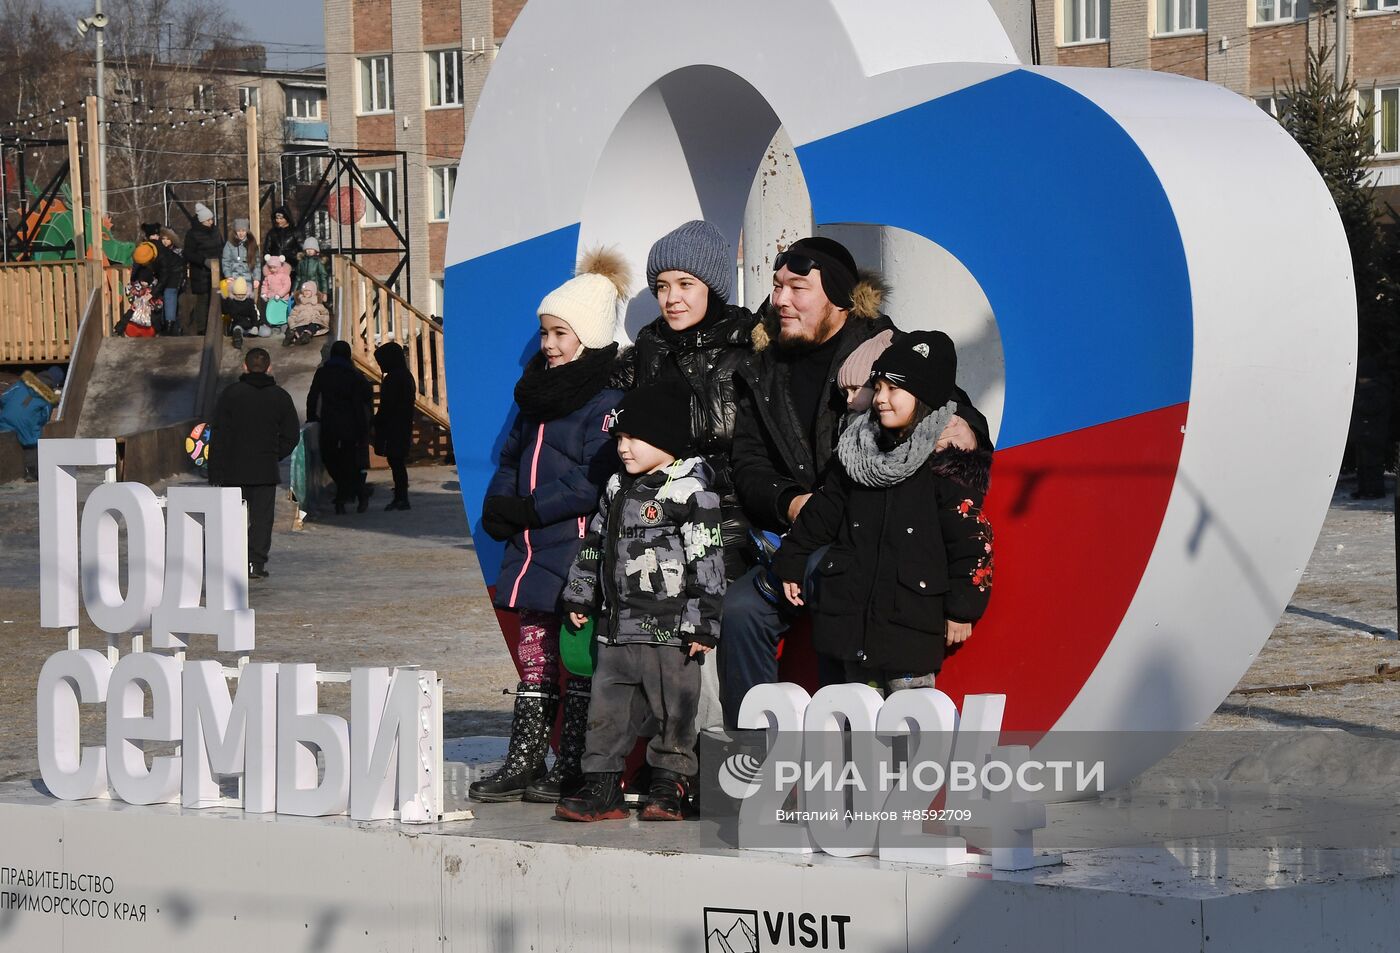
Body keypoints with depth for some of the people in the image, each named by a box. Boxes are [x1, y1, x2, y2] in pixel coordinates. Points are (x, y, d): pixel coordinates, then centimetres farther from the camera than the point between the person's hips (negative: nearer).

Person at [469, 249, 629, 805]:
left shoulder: (606, 401, -12)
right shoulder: (538, 390, 16)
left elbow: (597, 484, -19)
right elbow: (512, 458, 22)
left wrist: (531, 510, -19)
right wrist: (497, 506, 4)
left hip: (579, 551, -8)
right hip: (533, 550, 8)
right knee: (533, 655, 11)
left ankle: (573, 769, 5)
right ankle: (523, 763, 16)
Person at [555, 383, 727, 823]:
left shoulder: (690, 491, -10)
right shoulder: (618, 488, 14)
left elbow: (707, 560, -13)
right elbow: (594, 544, 24)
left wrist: (702, 623, -15)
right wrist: (579, 596, 22)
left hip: (669, 628, -7)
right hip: (617, 624, 7)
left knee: (672, 711, 1)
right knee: (607, 706, 6)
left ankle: (671, 789, 9)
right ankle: (602, 785, 12)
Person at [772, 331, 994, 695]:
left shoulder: (949, 460, -9)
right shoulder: (857, 451, 10)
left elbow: (970, 539, -10)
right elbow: (823, 511, 19)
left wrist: (961, 610, -11)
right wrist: (792, 565, 18)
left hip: (912, 620, -6)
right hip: (852, 609, 6)